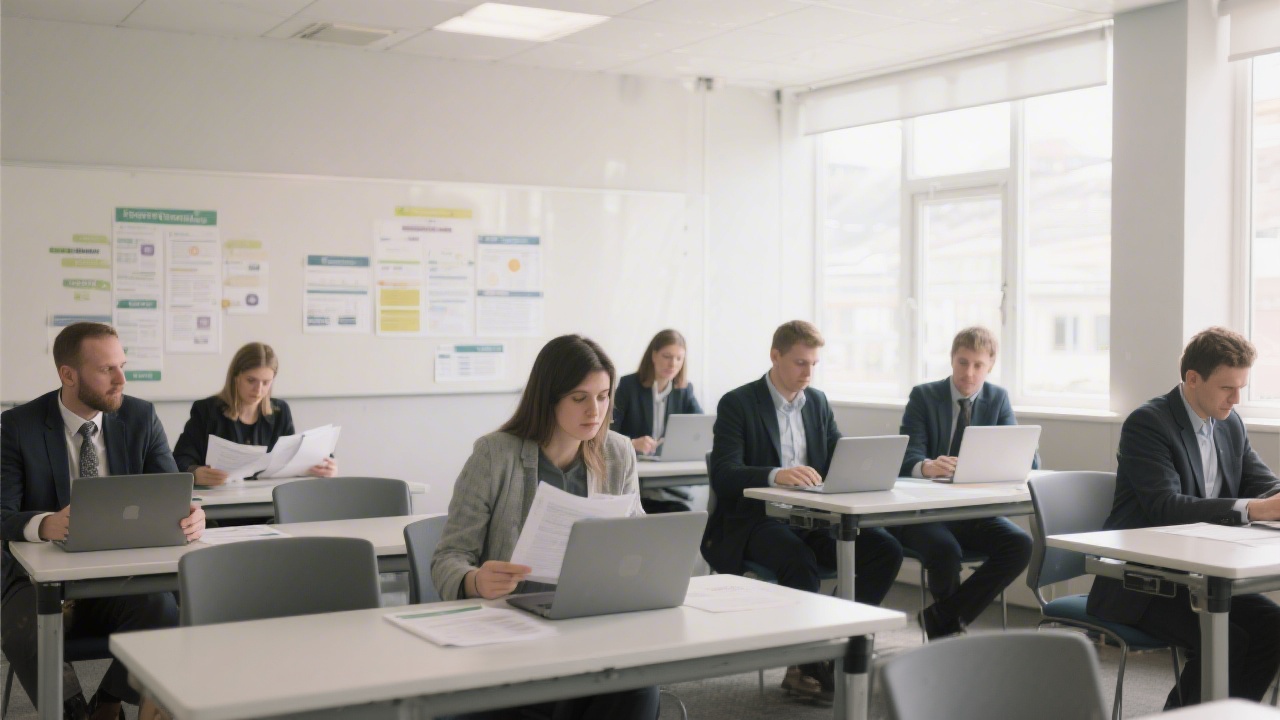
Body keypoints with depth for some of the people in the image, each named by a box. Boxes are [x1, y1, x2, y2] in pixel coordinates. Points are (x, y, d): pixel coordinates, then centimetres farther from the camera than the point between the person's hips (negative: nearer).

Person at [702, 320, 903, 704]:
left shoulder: (818, 402, 14)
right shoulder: (737, 404, -5)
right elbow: (723, 474, -17)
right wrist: (776, 475, -36)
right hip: (755, 520, -6)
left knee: (886, 549, -17)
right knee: (799, 558, -37)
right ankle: (812, 662, -17)